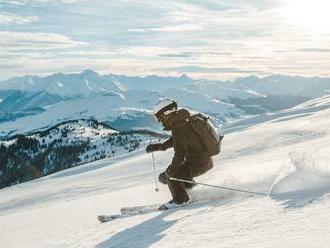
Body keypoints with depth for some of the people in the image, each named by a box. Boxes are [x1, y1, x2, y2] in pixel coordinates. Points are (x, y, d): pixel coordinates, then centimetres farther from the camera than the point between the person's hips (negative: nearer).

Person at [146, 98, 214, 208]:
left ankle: (180, 200, 11)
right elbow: (175, 141, 24)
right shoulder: (185, 121, 7)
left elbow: (179, 156, -25)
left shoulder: (178, 129, -22)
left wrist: (167, 173, -17)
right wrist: (157, 146, 19)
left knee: (170, 175, -3)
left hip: (198, 164, -10)